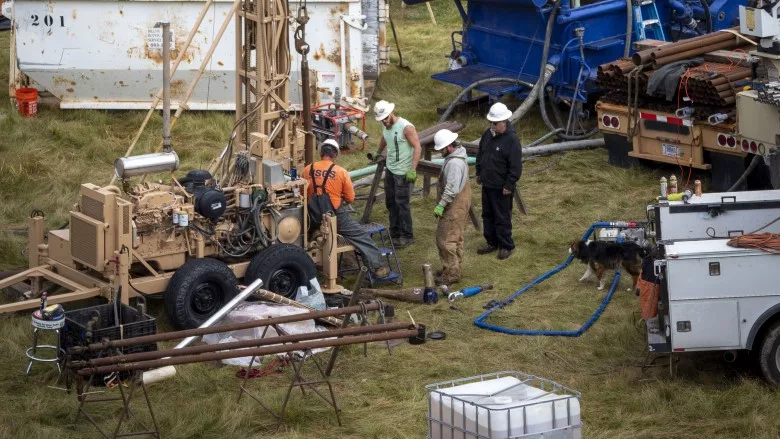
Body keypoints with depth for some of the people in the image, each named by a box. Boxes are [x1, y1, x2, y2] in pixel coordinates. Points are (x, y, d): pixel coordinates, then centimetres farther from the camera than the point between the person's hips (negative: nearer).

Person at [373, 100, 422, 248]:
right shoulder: (386, 128, 7)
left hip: (403, 173, -8)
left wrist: (413, 170, -27)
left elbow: (417, 148, -22)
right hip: (390, 170, 8)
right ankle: (395, 231, 27)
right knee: (390, 202, 15)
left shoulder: (406, 127, -19)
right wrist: (378, 153, 47)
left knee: (402, 204, -7)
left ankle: (407, 236, 0)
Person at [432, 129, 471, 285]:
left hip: (454, 207, -11)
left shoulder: (454, 163, -26)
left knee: (446, 240, -6)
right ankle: (454, 267, 31)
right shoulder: (458, 155, 9)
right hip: (458, 205, 11)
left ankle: (451, 274, -2)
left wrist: (441, 205, -23)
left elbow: (452, 189, -29)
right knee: (456, 238, 20)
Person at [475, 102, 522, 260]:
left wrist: (509, 185, -18)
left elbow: (516, 166, -19)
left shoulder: (512, 140, -20)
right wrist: (479, 173, 18)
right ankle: (492, 243, 30)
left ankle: (506, 246, 14)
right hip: (487, 184, 8)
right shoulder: (488, 134, 3)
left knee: (502, 218, 1)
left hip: (501, 187, -8)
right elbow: (480, 154, 19)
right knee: (487, 215, 17)